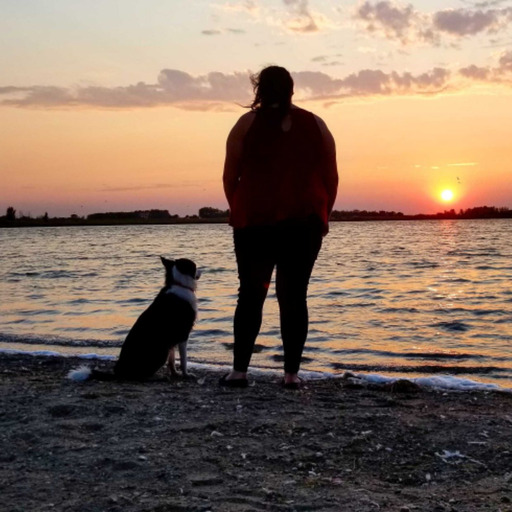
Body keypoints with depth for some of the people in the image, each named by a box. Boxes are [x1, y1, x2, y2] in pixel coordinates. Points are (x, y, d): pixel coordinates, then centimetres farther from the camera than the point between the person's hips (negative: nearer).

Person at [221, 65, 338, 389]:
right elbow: (331, 178, 6)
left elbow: (230, 177, 0)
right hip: (304, 223, 1)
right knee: (294, 297, 5)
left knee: (251, 295, 7)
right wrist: (322, 215, 17)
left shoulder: (247, 124, 2)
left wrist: (239, 212, 14)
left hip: (254, 221, -1)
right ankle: (292, 373, 3)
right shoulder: (315, 125, 7)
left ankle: (239, 370, 3)